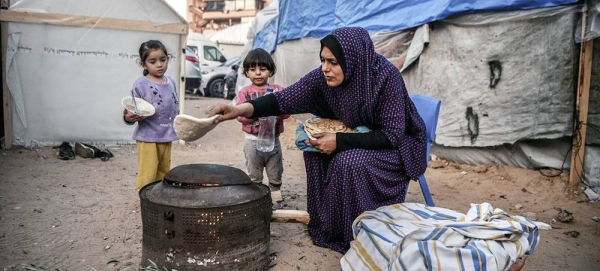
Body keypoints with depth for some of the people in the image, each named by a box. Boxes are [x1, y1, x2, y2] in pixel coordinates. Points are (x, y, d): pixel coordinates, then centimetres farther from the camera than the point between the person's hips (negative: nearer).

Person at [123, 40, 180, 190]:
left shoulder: (171, 82, 7)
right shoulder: (141, 84, -11)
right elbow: (132, 112, -11)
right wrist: (128, 117, -31)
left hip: (167, 137, 6)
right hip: (148, 138, -6)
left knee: (163, 175, 16)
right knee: (147, 177, -4)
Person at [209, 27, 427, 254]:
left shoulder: (385, 76, -30)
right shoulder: (325, 77, -16)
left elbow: (392, 135, -29)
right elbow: (286, 98, -21)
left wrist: (339, 141, -31)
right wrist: (242, 109, -36)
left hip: (397, 145, -6)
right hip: (360, 138, 6)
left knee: (349, 163, -28)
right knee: (316, 152, -11)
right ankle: (327, 224, 7)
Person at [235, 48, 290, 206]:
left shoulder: (277, 90, 1)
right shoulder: (244, 92, -4)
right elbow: (240, 116, -12)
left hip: (273, 139, 2)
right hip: (253, 140, -2)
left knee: (275, 175, 14)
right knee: (254, 176, 12)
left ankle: (276, 200, 28)